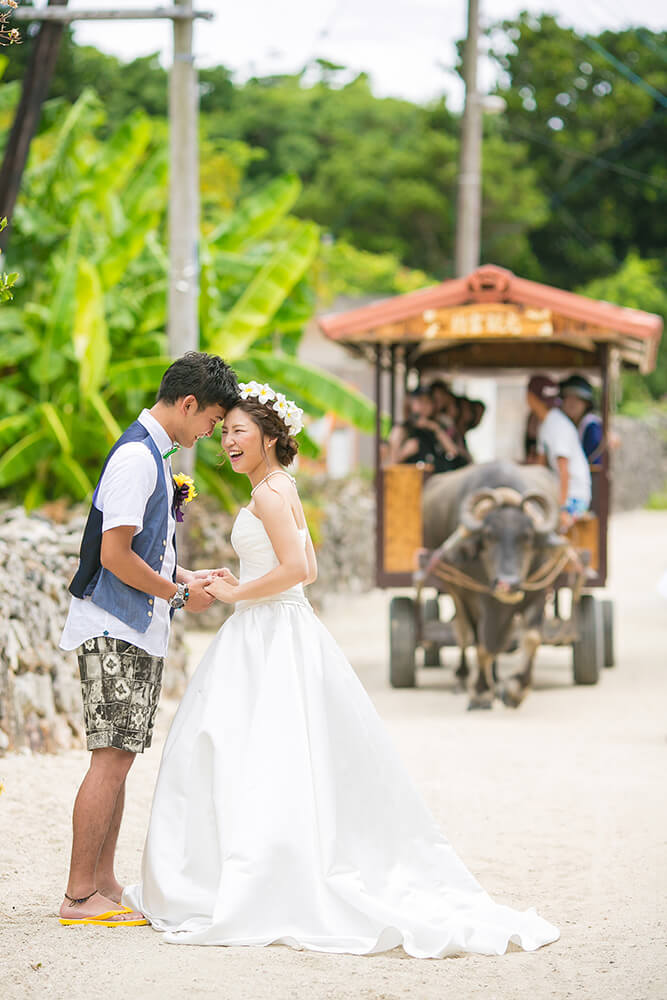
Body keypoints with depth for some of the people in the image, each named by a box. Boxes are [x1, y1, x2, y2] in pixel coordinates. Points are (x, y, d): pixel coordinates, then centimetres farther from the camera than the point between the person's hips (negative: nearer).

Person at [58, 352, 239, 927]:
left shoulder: (155, 456, 16)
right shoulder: (136, 458, -17)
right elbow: (115, 556, -21)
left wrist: (187, 577, 14)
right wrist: (179, 594, -10)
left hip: (138, 632, 10)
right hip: (115, 633, -10)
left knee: (120, 758, 11)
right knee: (111, 759, -9)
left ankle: (103, 885, 15)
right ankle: (80, 896, -7)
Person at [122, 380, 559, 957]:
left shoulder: (269, 492, -13)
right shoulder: (283, 489, 17)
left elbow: (296, 568, -23)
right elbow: (307, 569, 22)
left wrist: (236, 594, -12)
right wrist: (237, 587, 18)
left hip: (272, 638, -10)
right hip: (269, 634, 10)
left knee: (261, 765, -8)